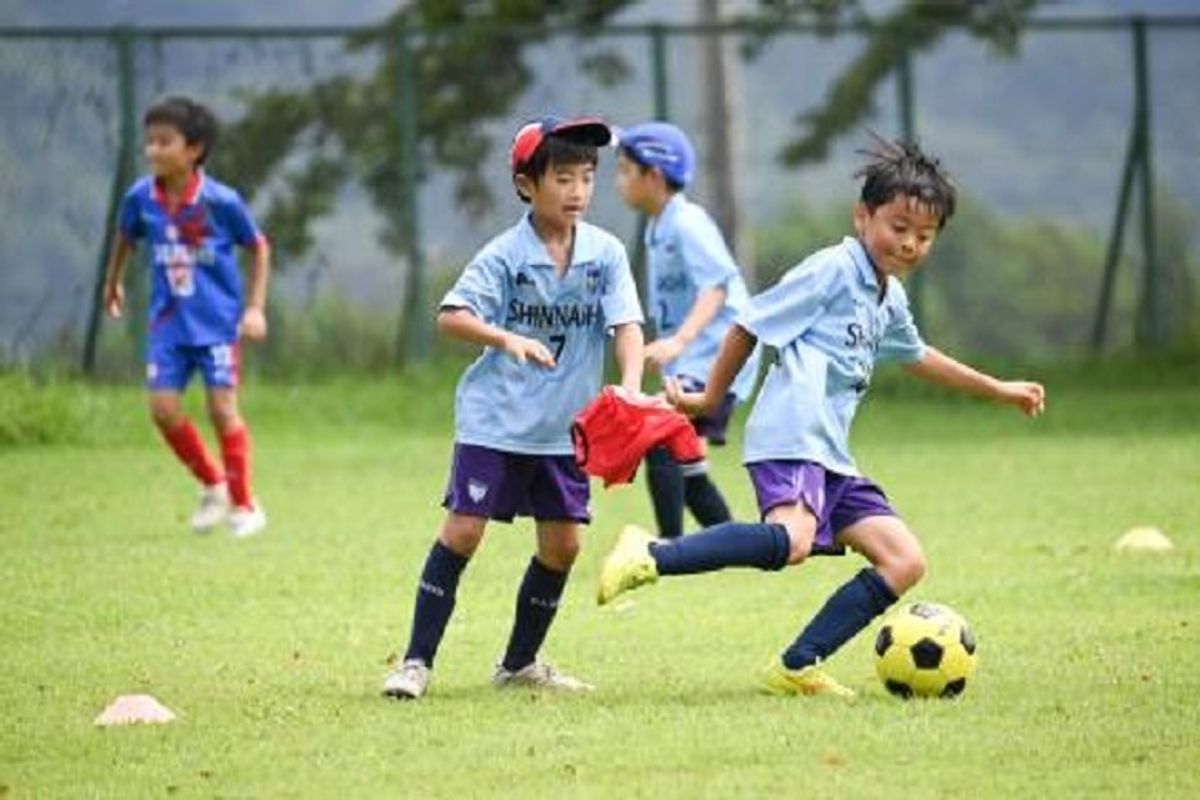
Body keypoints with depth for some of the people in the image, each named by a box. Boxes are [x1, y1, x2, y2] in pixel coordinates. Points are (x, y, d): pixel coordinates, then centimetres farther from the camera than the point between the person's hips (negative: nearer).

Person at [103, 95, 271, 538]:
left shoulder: (220, 201, -14)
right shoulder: (140, 198, -5)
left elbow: (259, 247, 0)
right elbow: (126, 237, 18)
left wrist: (255, 307, -5)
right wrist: (113, 282, 31)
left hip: (218, 320, -4)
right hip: (168, 321, 4)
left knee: (222, 407, -6)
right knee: (164, 409, -5)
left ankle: (243, 505, 9)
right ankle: (212, 485, 19)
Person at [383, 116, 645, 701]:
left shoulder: (606, 252, -2)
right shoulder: (505, 254, -10)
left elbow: (626, 324, -9)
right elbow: (450, 316, -18)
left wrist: (631, 384, -27)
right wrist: (507, 339, -35)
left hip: (564, 427, 4)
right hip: (495, 417, -4)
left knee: (562, 543, 5)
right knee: (463, 530, -9)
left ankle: (520, 663, 22)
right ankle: (417, 661, -2)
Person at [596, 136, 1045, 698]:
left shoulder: (890, 299, 23)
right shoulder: (833, 270, -4)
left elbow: (915, 356, 44)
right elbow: (750, 326, -1)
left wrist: (998, 390, 51)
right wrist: (711, 398, 6)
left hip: (830, 455, 10)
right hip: (790, 439, -9)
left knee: (904, 561, 1)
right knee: (791, 540, -36)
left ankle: (797, 667, -1)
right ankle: (649, 557, -31)